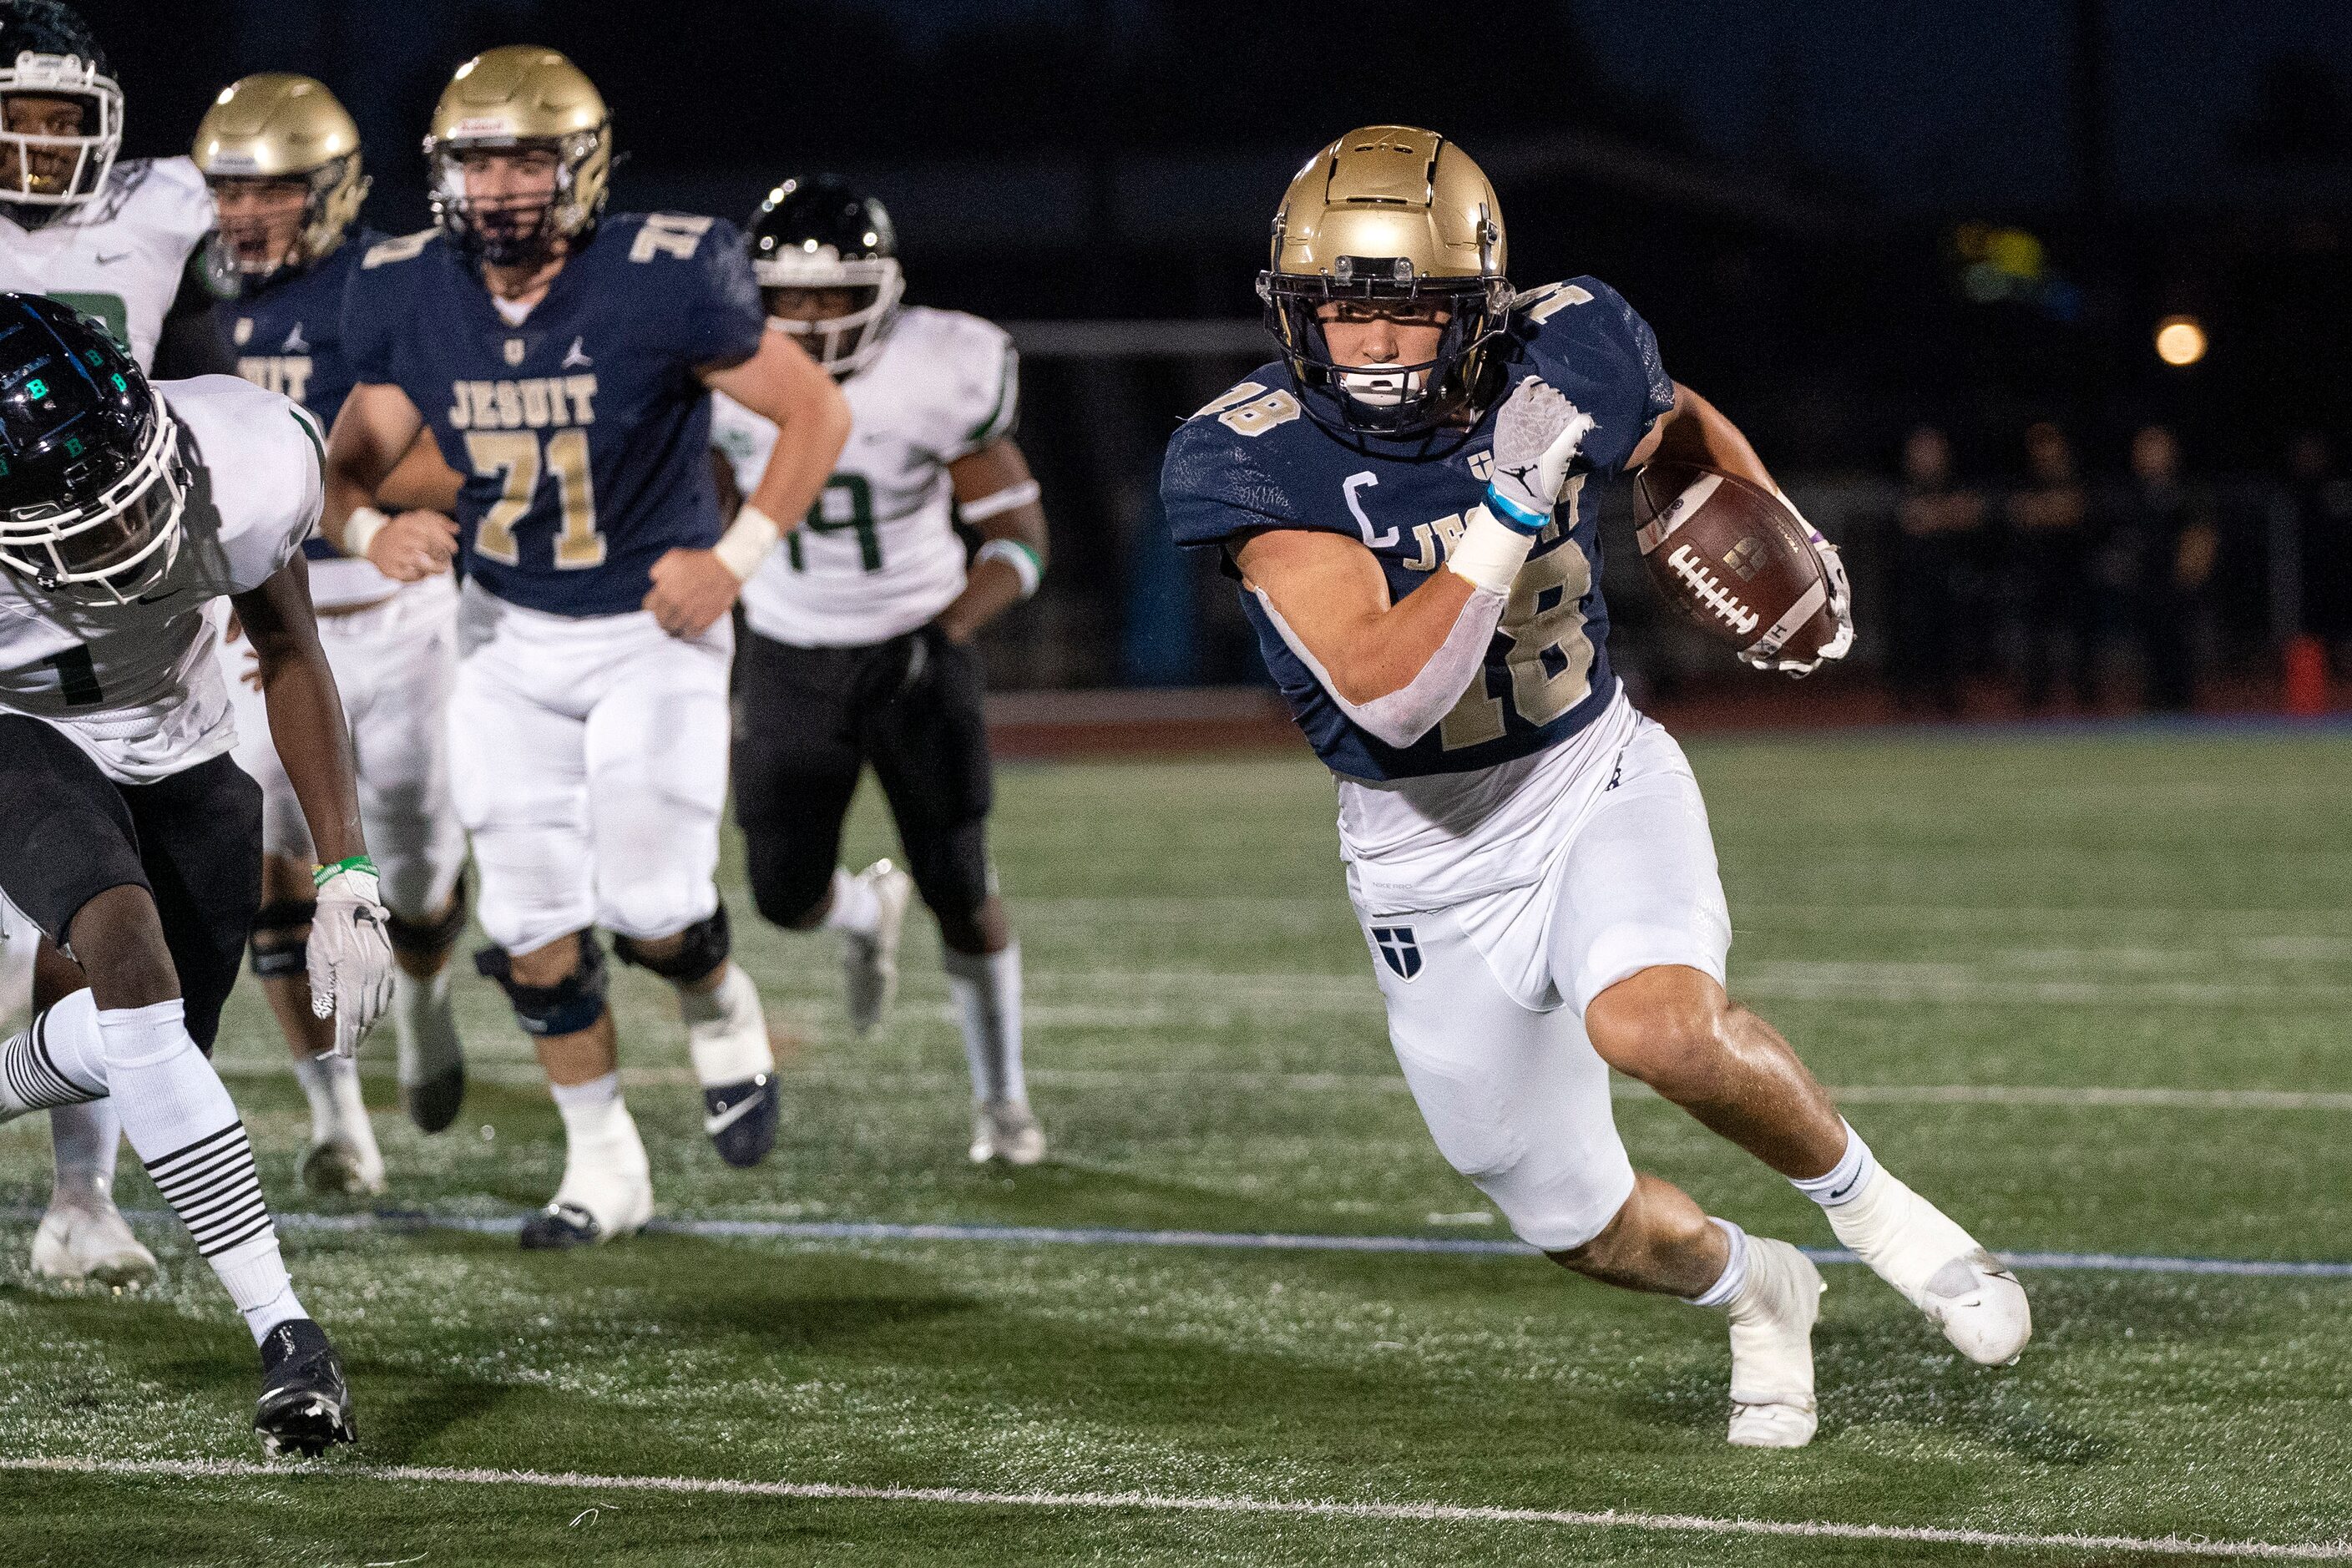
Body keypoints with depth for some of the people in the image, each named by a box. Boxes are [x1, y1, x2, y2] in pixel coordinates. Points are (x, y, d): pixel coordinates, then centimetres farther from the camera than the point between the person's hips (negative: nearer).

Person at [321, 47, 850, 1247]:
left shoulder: (660, 283, -21)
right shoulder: (411, 297, -9)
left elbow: (816, 412, -11)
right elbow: (347, 465, 0)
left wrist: (737, 557, -18)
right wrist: (371, 531, -22)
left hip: (653, 626, -4)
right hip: (509, 632, 4)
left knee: (650, 909, -10)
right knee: (534, 928, 2)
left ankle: (720, 1010, 27)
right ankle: (602, 1166, 20)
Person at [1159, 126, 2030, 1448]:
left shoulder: (1563, 357, -12)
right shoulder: (1253, 459, -21)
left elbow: (1683, 426, 14)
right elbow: (1388, 693, -30)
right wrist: (1509, 509, -35)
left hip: (1596, 780, 0)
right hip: (1433, 856, 1)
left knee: (1653, 1020, -34)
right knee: (1581, 1224, 10)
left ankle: (1871, 1204, -6)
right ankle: (1756, 1291, 45)